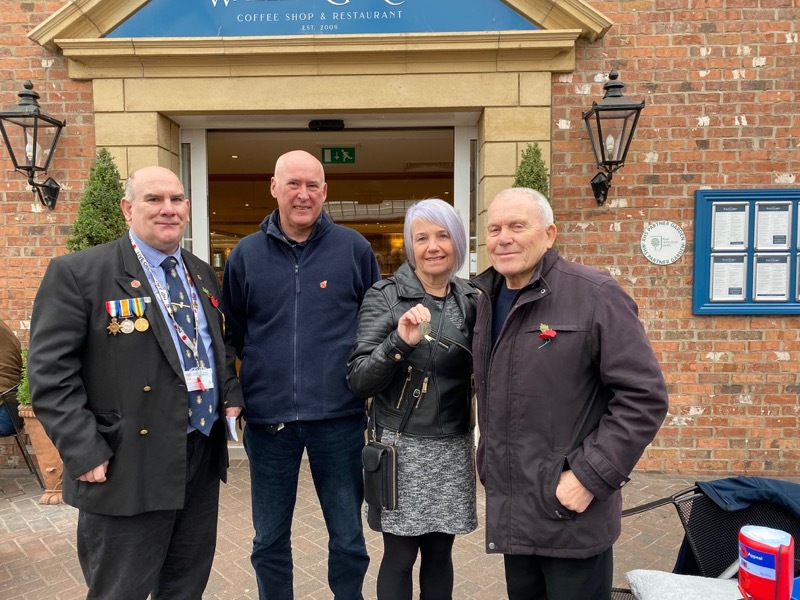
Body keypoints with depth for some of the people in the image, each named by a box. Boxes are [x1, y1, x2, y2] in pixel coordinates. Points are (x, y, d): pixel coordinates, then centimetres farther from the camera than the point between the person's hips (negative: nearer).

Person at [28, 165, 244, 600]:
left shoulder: (203, 275, 11)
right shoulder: (78, 273, -9)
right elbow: (50, 373, -12)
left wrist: (231, 394, 5)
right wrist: (86, 453, -16)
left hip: (204, 457, 6)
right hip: (130, 468, -5)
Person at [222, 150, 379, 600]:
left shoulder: (354, 249, 0)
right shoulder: (246, 255, 3)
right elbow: (233, 333, 12)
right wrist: (260, 373, 6)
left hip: (339, 415, -1)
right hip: (268, 417, 2)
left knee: (348, 539, 13)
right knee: (269, 541, 17)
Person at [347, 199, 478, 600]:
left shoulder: (471, 299, 3)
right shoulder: (384, 296, -9)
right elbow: (358, 381, -15)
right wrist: (399, 341, -29)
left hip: (453, 447, 4)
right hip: (401, 445, -3)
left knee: (440, 553, 14)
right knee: (400, 555, 7)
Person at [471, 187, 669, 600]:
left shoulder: (595, 296, -15)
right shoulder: (486, 299, 6)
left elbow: (644, 396, -16)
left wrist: (591, 476, -18)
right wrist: (488, 460, 11)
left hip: (572, 516, -6)